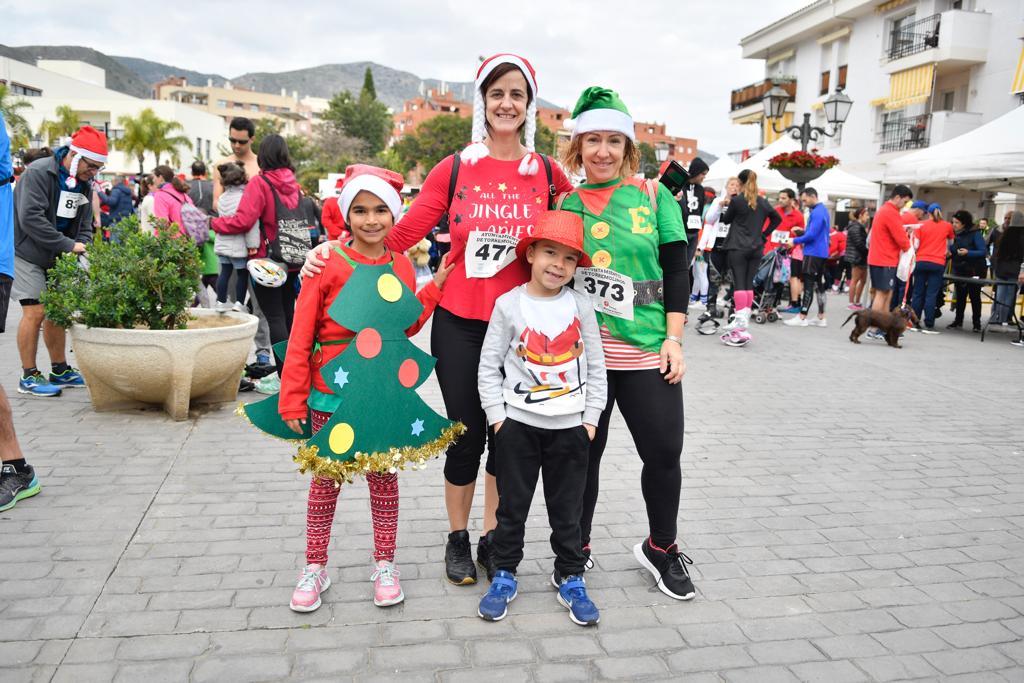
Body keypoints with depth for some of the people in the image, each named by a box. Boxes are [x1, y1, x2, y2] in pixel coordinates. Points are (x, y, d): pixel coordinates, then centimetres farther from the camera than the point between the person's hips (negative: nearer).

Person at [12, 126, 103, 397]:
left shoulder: (84, 184, 6)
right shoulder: (38, 173, -18)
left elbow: (84, 227, 8)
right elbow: (30, 218, -26)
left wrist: (82, 251, -11)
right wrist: (68, 245, -26)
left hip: (56, 258, 7)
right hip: (26, 253, -7)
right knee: (35, 312, -11)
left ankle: (60, 371, 19)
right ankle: (29, 377, -1)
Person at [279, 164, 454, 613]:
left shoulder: (400, 265, 3)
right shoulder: (328, 264, -9)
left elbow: (408, 326, 8)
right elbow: (300, 336, -9)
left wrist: (435, 286, -1)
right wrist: (293, 400, -11)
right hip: (331, 392, -2)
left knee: (384, 477, 11)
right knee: (326, 478, 10)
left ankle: (384, 565, 27)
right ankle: (315, 567, 26)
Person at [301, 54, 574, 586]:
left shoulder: (548, 174, 2)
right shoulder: (454, 169, -1)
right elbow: (404, 232, -4)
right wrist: (339, 246, -12)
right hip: (460, 323, -1)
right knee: (466, 436, 7)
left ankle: (493, 538, 32)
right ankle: (457, 538, 30)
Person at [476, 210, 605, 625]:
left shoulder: (581, 306, 0)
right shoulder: (509, 304, -5)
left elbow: (596, 368, 4)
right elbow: (488, 367, -2)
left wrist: (591, 418, 0)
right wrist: (497, 416, -6)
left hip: (570, 427, 1)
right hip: (518, 424, -1)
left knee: (567, 510, 12)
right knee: (512, 506, 10)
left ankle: (570, 578, 28)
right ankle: (504, 575, 27)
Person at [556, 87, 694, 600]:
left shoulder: (655, 196, 4)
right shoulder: (564, 204, 6)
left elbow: (675, 270, 2)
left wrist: (673, 340, -5)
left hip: (646, 352, 0)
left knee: (664, 452, 2)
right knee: (582, 453, 10)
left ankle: (661, 548, 27)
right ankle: (578, 549, 30)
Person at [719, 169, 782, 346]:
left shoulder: (736, 200, -7)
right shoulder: (763, 202, 9)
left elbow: (726, 219, 6)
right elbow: (778, 218, 19)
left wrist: (728, 205, 21)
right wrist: (763, 233, 17)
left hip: (738, 247, -5)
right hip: (756, 248, 5)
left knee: (739, 283, -7)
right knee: (749, 284, 8)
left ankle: (740, 320, -12)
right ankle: (746, 318, 11)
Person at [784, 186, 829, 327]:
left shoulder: (817, 212, -16)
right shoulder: (823, 209, 16)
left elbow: (812, 235, -22)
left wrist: (795, 241, -11)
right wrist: (802, 232, 11)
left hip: (813, 253, -10)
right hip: (821, 252, 10)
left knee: (808, 285, -8)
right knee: (820, 284, 12)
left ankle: (802, 317, -6)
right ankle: (821, 318, 16)